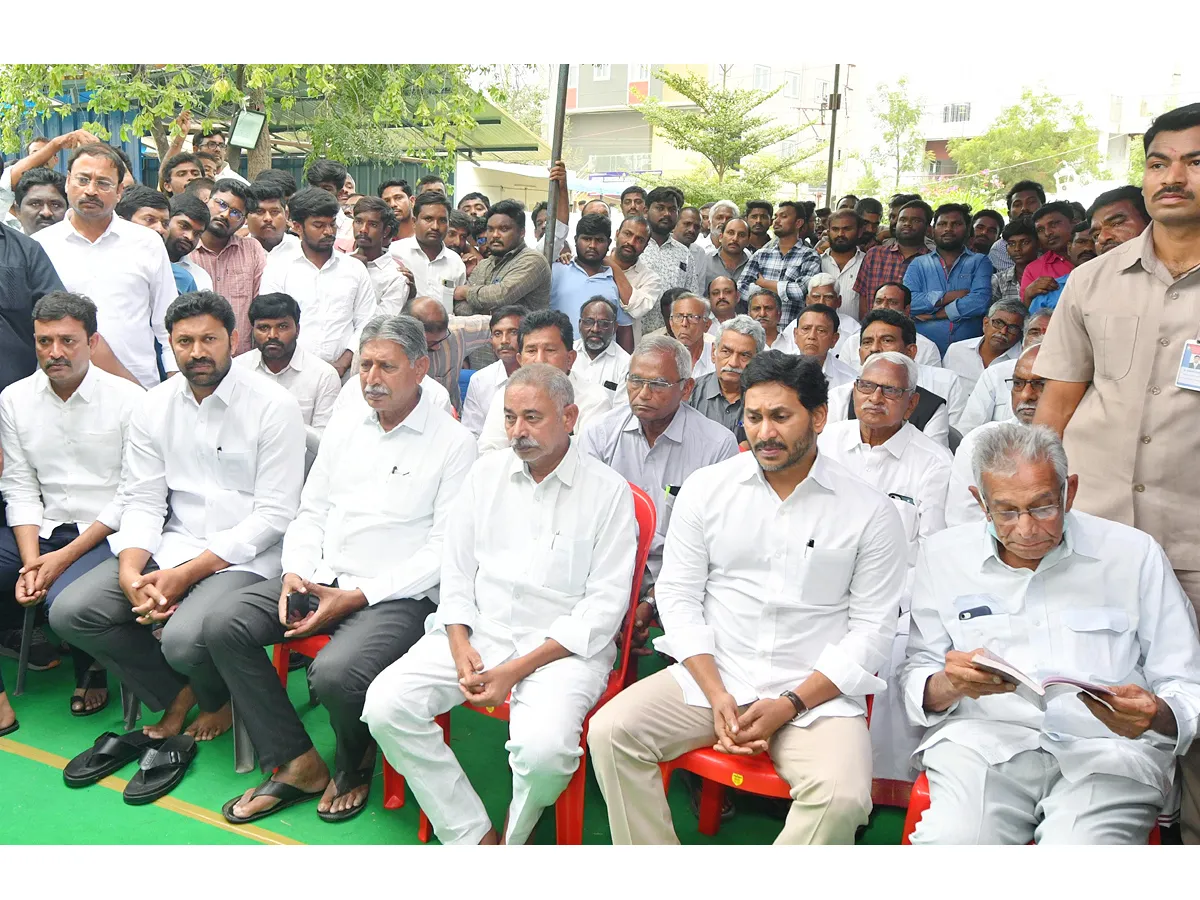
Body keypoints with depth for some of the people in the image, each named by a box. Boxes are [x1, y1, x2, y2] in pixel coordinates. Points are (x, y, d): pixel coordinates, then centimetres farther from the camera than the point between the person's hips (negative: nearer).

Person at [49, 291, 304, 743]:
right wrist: (130, 573, -14)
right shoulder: (154, 407, 7)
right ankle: (177, 693, 11)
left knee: (184, 638, -30)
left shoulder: (273, 406, -10)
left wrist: (186, 574, -18)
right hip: (171, 546, 6)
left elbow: (273, 514, -13)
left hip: (244, 555, -6)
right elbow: (143, 501, 6)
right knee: (70, 612, -10)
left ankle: (217, 699, 9)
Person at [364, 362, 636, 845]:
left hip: (561, 646, -4)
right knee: (384, 705, -16)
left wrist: (517, 669, -15)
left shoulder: (608, 490, -3)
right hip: (477, 631, 5)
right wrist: (460, 646, -6)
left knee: (543, 748, -31)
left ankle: (514, 837, 5)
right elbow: (456, 568, 12)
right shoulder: (487, 472, 11)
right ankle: (475, 836, -4)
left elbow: (605, 603, -8)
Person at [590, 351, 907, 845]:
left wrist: (790, 705, -11)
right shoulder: (705, 488, 4)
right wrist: (716, 694, -9)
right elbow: (677, 595, 4)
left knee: (842, 798, -29)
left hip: (815, 693, -2)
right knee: (610, 731, -18)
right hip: (709, 676, 2)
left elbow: (872, 628, -1)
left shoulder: (870, 512, -1)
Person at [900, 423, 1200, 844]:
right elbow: (916, 681, 9)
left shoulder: (1135, 554, 7)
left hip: (1107, 747, 0)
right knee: (949, 839, -30)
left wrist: (1156, 715, -16)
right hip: (982, 741, 0)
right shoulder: (943, 556, 9)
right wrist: (949, 685, -15)